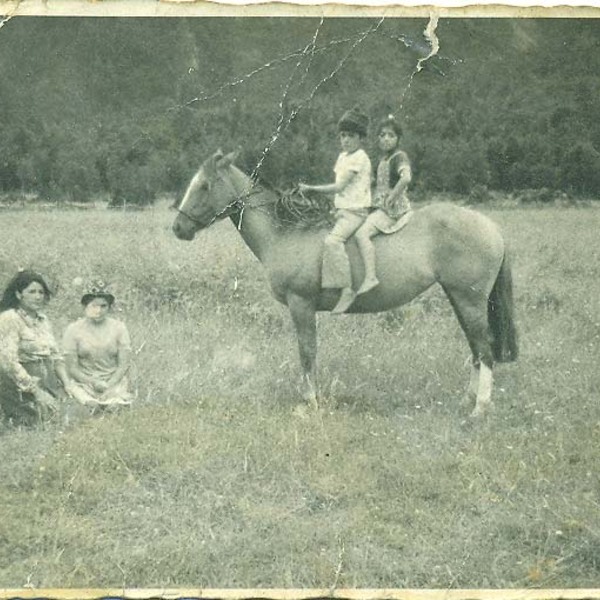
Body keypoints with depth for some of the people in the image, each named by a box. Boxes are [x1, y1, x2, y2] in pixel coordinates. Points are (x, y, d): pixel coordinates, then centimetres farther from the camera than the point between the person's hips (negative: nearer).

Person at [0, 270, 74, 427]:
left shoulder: (43, 320, 14)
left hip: (49, 383, 7)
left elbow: (55, 355, 18)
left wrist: (67, 384, 3)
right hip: (21, 388, -7)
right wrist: (36, 391, -18)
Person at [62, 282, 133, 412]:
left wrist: (109, 385, -12)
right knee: (93, 406, -30)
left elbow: (124, 365, 3)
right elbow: (71, 368, -1)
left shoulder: (118, 328, 6)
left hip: (114, 382, 1)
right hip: (84, 383, -1)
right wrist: (94, 383, -14)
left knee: (116, 405, -27)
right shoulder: (73, 329, 1)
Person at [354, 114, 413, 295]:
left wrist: (392, 197, -26)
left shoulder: (399, 157, -11)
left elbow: (406, 178, -30)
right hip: (380, 208, 10)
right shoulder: (383, 159, 17)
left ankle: (370, 277, -32)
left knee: (361, 233, -26)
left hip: (394, 210, -10)